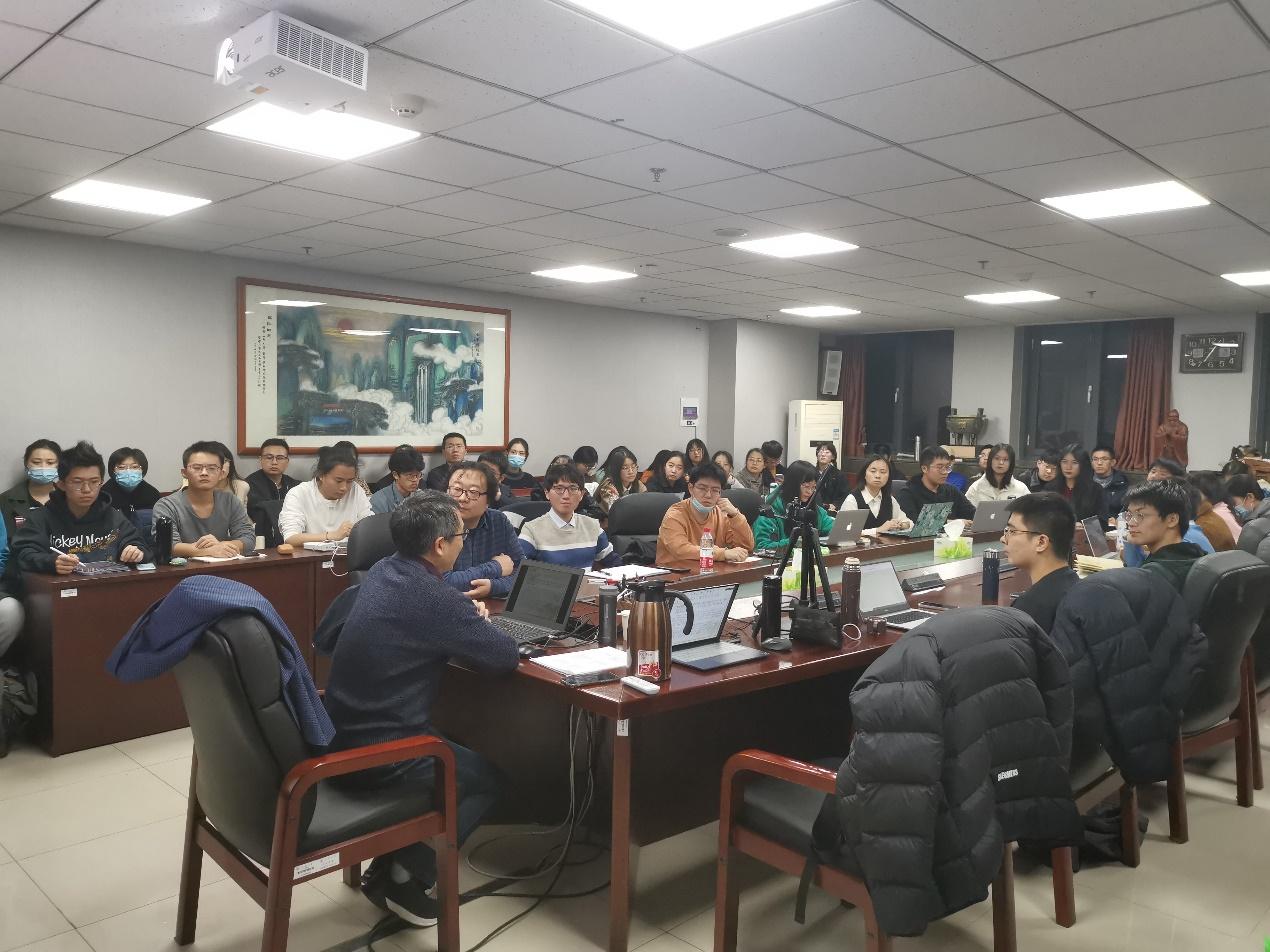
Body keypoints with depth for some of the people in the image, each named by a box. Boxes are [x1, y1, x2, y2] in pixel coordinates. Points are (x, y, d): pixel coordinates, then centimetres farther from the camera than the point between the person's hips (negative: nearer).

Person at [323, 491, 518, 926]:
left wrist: (464, 619, 5)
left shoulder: (382, 571, 3)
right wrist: (478, 626, 5)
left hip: (343, 735, 8)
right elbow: (506, 657, -15)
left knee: (458, 754, 27)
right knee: (486, 777, 14)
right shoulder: (434, 599, -23)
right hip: (378, 754, -8)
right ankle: (405, 877, 9)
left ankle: (388, 867, 23)